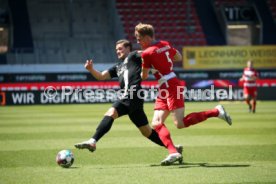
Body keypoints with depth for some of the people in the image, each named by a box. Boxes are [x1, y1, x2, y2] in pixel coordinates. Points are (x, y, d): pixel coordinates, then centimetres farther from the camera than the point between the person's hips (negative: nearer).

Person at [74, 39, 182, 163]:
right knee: (146, 131, 13)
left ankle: (92, 141, -38)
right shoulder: (118, 67, 31)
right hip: (128, 97, 10)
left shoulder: (134, 56, 11)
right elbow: (101, 76, 23)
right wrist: (91, 69, 7)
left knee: (110, 113, -25)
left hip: (133, 94, -10)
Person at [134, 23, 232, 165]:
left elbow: (144, 76, -3)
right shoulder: (165, 45, 11)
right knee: (156, 123, 1)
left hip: (170, 87, -10)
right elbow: (179, 57, 26)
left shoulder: (147, 53, -12)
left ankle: (216, 112, -7)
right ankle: (172, 152, -14)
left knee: (180, 124, -13)